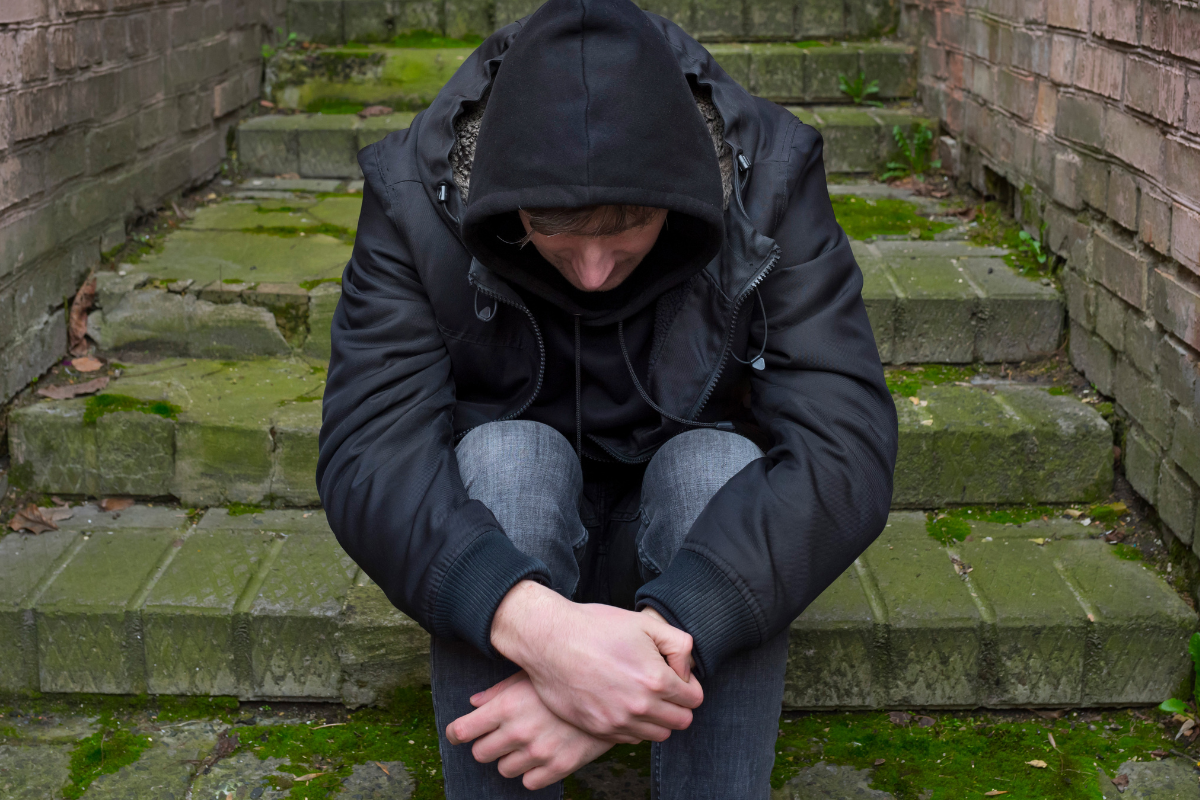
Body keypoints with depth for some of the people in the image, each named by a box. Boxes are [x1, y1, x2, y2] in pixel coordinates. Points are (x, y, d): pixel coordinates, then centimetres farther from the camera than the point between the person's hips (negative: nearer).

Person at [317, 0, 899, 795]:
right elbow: (368, 456, -30)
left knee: (720, 463, -31)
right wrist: (535, 623, -49)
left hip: (690, 535, 0)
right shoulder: (416, 196, -21)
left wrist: (670, 627, -46)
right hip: (501, 547, 0)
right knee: (504, 455, -32)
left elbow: (848, 448, -31)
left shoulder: (771, 184, -22)